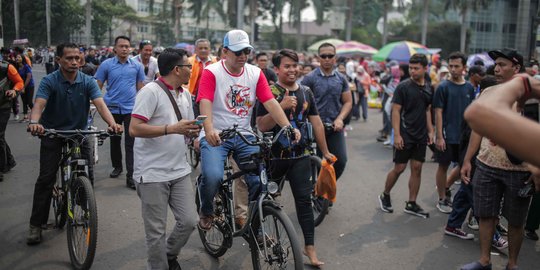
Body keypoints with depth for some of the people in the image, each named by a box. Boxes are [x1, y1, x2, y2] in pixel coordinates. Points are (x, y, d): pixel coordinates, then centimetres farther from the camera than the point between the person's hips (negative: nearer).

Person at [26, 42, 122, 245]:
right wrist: (34, 122, -50)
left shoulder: (88, 82, -8)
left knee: (87, 176, -2)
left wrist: (112, 123, -41)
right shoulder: (50, 81, -13)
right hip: (53, 133, -2)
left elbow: (100, 103, -21)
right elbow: (39, 104, -28)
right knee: (46, 178, -5)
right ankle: (36, 225, 5)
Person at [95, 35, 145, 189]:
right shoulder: (106, 65, -1)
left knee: (131, 142, -5)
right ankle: (117, 166, 37)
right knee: (114, 140, 16)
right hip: (113, 108, 1)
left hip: (131, 109, -1)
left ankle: (130, 176, -4)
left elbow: (141, 87, 7)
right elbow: (97, 86, 2)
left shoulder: (137, 66, 2)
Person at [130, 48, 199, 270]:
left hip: (180, 171, 7)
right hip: (153, 174, -6)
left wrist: (193, 130, -4)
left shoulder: (185, 94, 12)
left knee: (189, 221, 3)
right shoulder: (151, 91, -12)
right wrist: (172, 128, -25)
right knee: (156, 231, 1)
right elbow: (135, 129, -20)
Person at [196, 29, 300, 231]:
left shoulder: (255, 73, 5)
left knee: (260, 180, -9)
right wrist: (209, 130, -39)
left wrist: (288, 128, -17)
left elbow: (270, 102, -3)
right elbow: (205, 103, -20)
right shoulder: (211, 72, -7)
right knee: (212, 176, -26)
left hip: (244, 136, 4)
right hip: (216, 136, -4)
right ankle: (206, 211, 8)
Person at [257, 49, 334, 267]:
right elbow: (261, 126, -17)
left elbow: (316, 123, 10)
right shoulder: (269, 93, -8)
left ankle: (310, 247, 5)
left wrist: (325, 152, 12)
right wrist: (281, 106, -28)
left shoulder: (306, 92, 6)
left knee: (304, 199, -1)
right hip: (274, 155, -3)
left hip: (300, 156, 3)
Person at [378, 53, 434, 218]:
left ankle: (411, 204, 15)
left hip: (420, 136, 5)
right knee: (399, 168, -1)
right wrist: (397, 134, -17)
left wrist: (430, 131, 12)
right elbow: (396, 111, -11)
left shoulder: (428, 88, 8)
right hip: (405, 135, -5)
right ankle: (385, 196, 21)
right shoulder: (403, 87, -9)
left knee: (417, 169, 6)